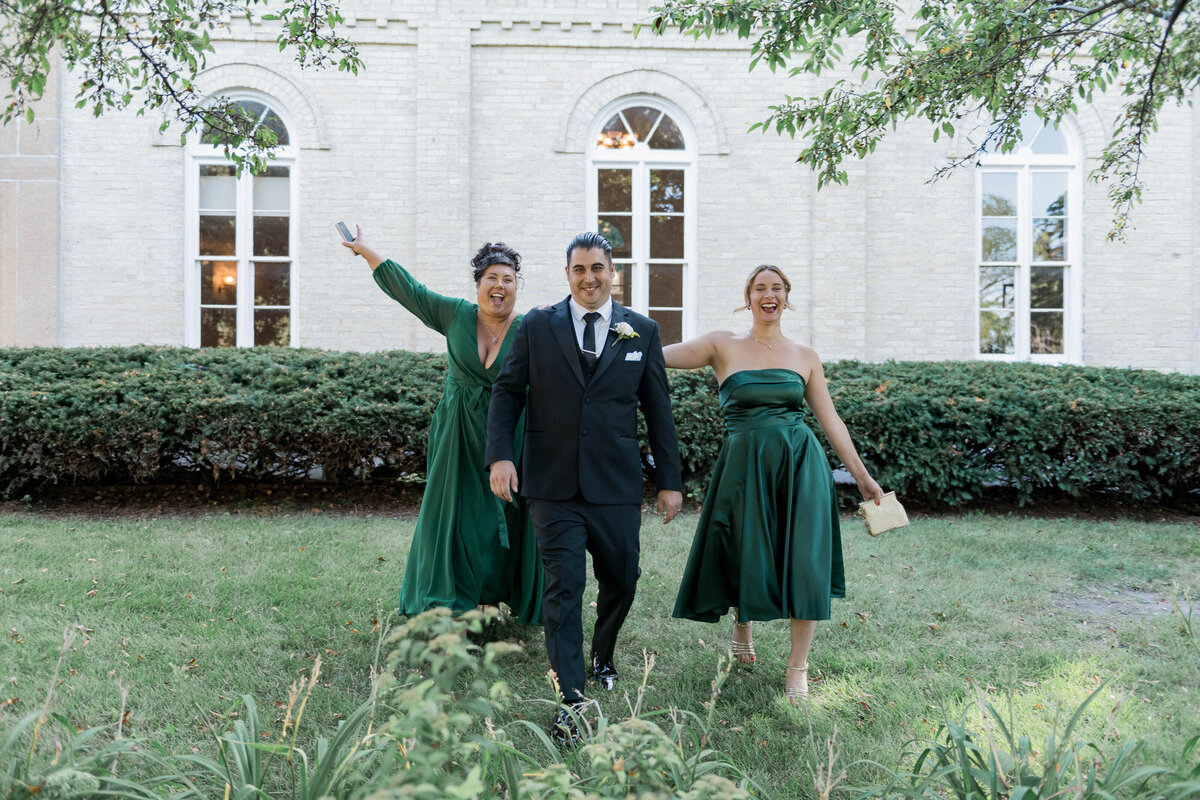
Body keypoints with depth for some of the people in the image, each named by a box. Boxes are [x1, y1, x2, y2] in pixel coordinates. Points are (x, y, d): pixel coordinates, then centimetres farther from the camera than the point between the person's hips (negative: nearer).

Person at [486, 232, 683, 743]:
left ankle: (602, 659, 41)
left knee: (621, 581, 12)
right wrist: (500, 455, -9)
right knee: (563, 585, -4)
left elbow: (658, 409, 7)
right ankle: (572, 699, 4)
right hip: (553, 484, -1)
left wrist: (669, 480, 7)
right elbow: (507, 390, 5)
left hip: (616, 486, 2)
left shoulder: (642, 332, 5)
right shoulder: (537, 326, 2)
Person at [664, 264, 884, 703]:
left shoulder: (805, 356, 8)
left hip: (800, 465, 1)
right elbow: (658, 356, -7)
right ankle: (742, 622, 41)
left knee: (804, 563, -2)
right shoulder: (724, 346, 2)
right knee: (746, 558, 7)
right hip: (744, 465, -1)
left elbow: (830, 419, 10)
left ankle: (798, 666, 14)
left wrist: (862, 476, 10)